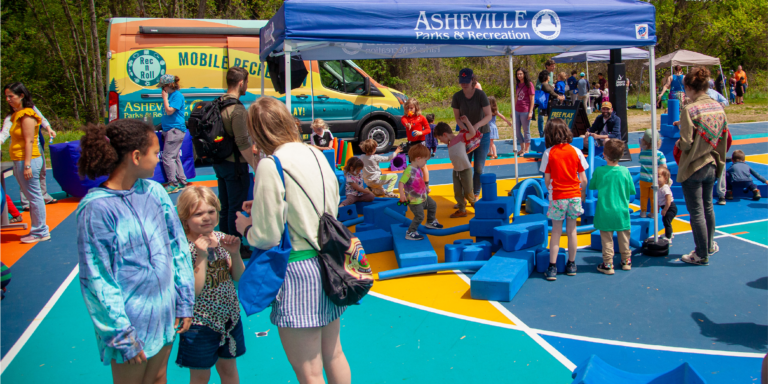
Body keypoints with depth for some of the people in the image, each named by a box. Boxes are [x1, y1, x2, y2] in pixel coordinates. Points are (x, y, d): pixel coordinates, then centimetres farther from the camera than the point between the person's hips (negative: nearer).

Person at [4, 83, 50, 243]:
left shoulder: (26, 115, -12)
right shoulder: (16, 115, 16)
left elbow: (29, 141, -17)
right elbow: (19, 140, 17)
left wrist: (27, 164, -20)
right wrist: (19, 165, 15)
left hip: (28, 161, -10)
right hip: (19, 162, 10)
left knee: (34, 196, -3)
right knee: (31, 196, 13)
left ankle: (41, 232, 4)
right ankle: (38, 229, 21)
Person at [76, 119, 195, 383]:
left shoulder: (153, 191, -1)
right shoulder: (96, 208, -18)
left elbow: (178, 246, 5)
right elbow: (96, 279, -15)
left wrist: (185, 302, 5)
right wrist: (122, 337, -12)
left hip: (165, 316, 5)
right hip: (130, 323, -5)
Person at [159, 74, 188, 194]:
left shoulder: (177, 96, -12)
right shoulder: (170, 95, 14)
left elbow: (169, 111, -19)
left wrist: (165, 98, -12)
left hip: (175, 130, -10)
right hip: (169, 129, 10)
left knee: (167, 157, -10)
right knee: (175, 157, 14)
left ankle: (173, 184, -5)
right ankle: (181, 181, 21)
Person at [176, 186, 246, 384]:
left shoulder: (221, 239, -2)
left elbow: (239, 277, 3)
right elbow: (193, 291, -24)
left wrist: (235, 253, -15)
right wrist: (202, 255, -28)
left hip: (229, 317, 5)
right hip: (200, 324, -4)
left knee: (228, 368, 20)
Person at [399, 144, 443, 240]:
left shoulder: (418, 169, 1)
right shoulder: (409, 170, -28)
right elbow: (401, 183, -30)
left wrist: (425, 187, 31)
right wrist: (402, 195, -39)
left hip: (423, 196, 10)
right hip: (414, 200, -10)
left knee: (433, 205, 26)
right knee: (419, 216, -6)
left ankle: (430, 222, 48)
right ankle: (410, 233, 8)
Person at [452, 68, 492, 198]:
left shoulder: (480, 95, -16)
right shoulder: (457, 97, -9)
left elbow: (489, 115, -17)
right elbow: (457, 118, -4)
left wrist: (477, 125, -35)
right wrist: (465, 130, -20)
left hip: (482, 135, -2)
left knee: (479, 167, 2)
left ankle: (476, 193, 17)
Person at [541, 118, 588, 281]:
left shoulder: (548, 153, -8)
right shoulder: (576, 151, -3)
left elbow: (547, 180, -6)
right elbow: (584, 179, -1)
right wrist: (582, 194, 15)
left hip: (557, 196, -2)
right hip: (574, 195, 2)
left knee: (556, 232, 6)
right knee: (572, 231, 13)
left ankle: (552, 267, 7)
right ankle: (571, 265, 23)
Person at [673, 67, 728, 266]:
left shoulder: (690, 110, -19)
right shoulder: (718, 107, 1)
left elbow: (686, 143, -22)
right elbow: (724, 137, 9)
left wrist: (678, 143, 0)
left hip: (693, 167, -7)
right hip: (712, 165, 7)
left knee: (696, 212, 3)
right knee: (708, 207, 23)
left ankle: (702, 255, 12)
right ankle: (709, 245, 37)